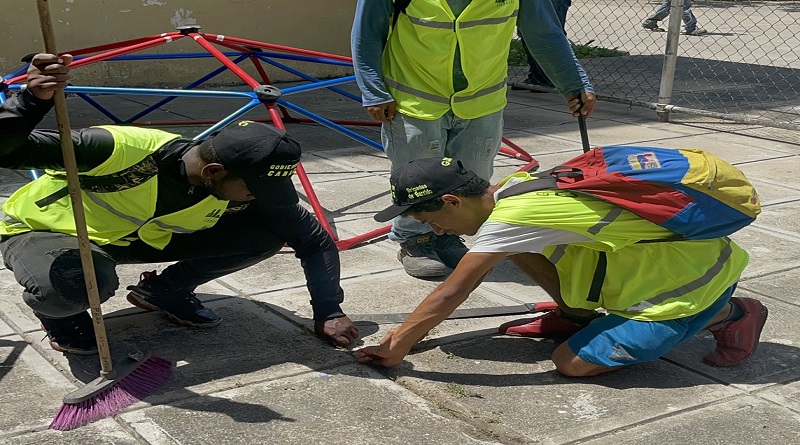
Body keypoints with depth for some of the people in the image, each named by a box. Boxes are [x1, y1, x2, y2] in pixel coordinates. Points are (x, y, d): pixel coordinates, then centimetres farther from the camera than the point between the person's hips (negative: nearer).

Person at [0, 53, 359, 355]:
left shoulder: (252, 187, -22)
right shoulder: (120, 150, -39)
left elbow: (314, 239, -9)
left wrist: (328, 313, -12)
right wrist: (34, 99, -56)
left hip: (143, 238, 4)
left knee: (267, 234, -13)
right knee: (75, 286, -43)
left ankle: (166, 291, 6)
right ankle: (59, 311, -5)